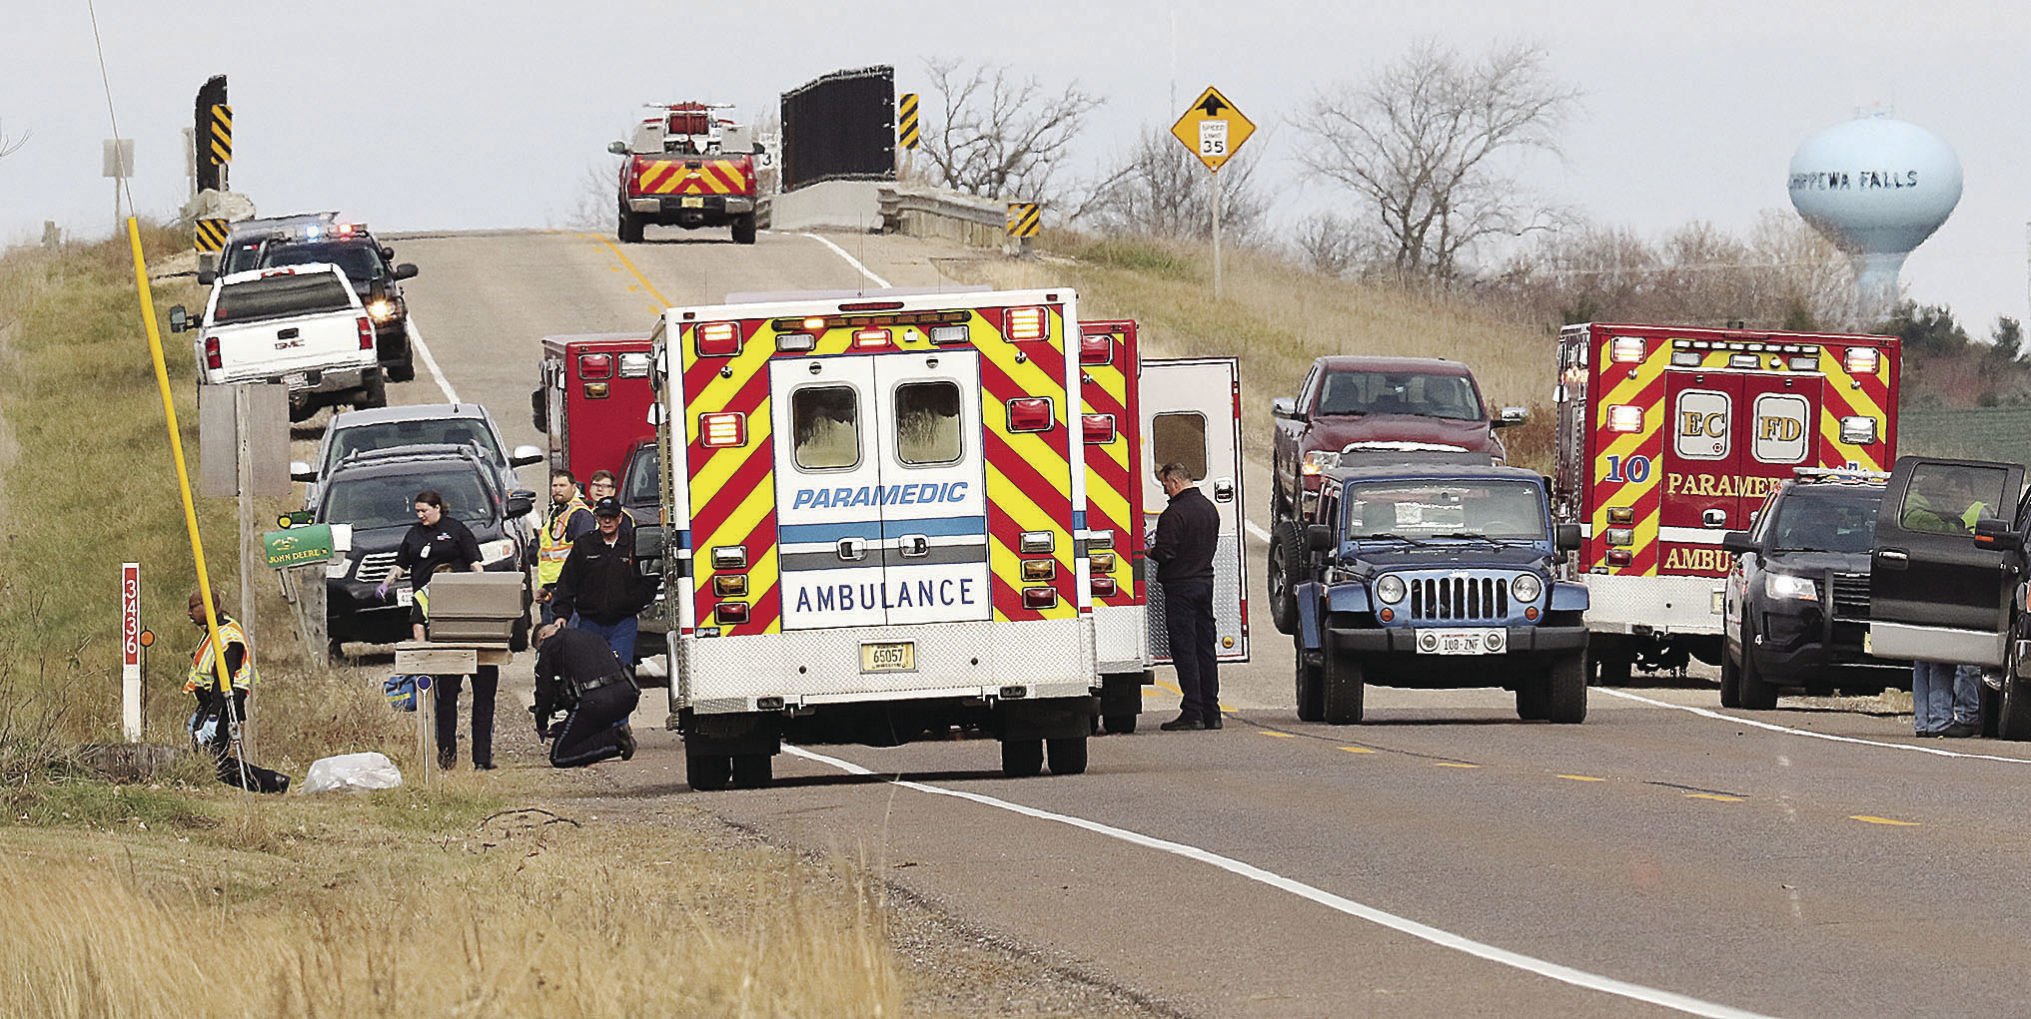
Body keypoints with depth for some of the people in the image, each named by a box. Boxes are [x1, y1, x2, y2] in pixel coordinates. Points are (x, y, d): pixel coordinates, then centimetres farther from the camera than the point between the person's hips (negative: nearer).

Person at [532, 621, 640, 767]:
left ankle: (615, 740, -14)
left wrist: (541, 727, 28)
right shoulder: (589, 635, 29)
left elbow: (545, 691, 13)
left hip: (593, 702, -7)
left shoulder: (549, 645, 11)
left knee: (558, 757, 3)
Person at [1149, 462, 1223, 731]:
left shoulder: (1175, 513, -17)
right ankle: (1211, 713, 12)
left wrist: (1147, 551, 2)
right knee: (1205, 646, 11)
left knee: (1184, 649, -6)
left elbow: (1164, 553, -20)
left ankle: (1192, 713, -9)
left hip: (1180, 585, -8)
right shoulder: (1209, 508, 11)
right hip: (1205, 582, 8)